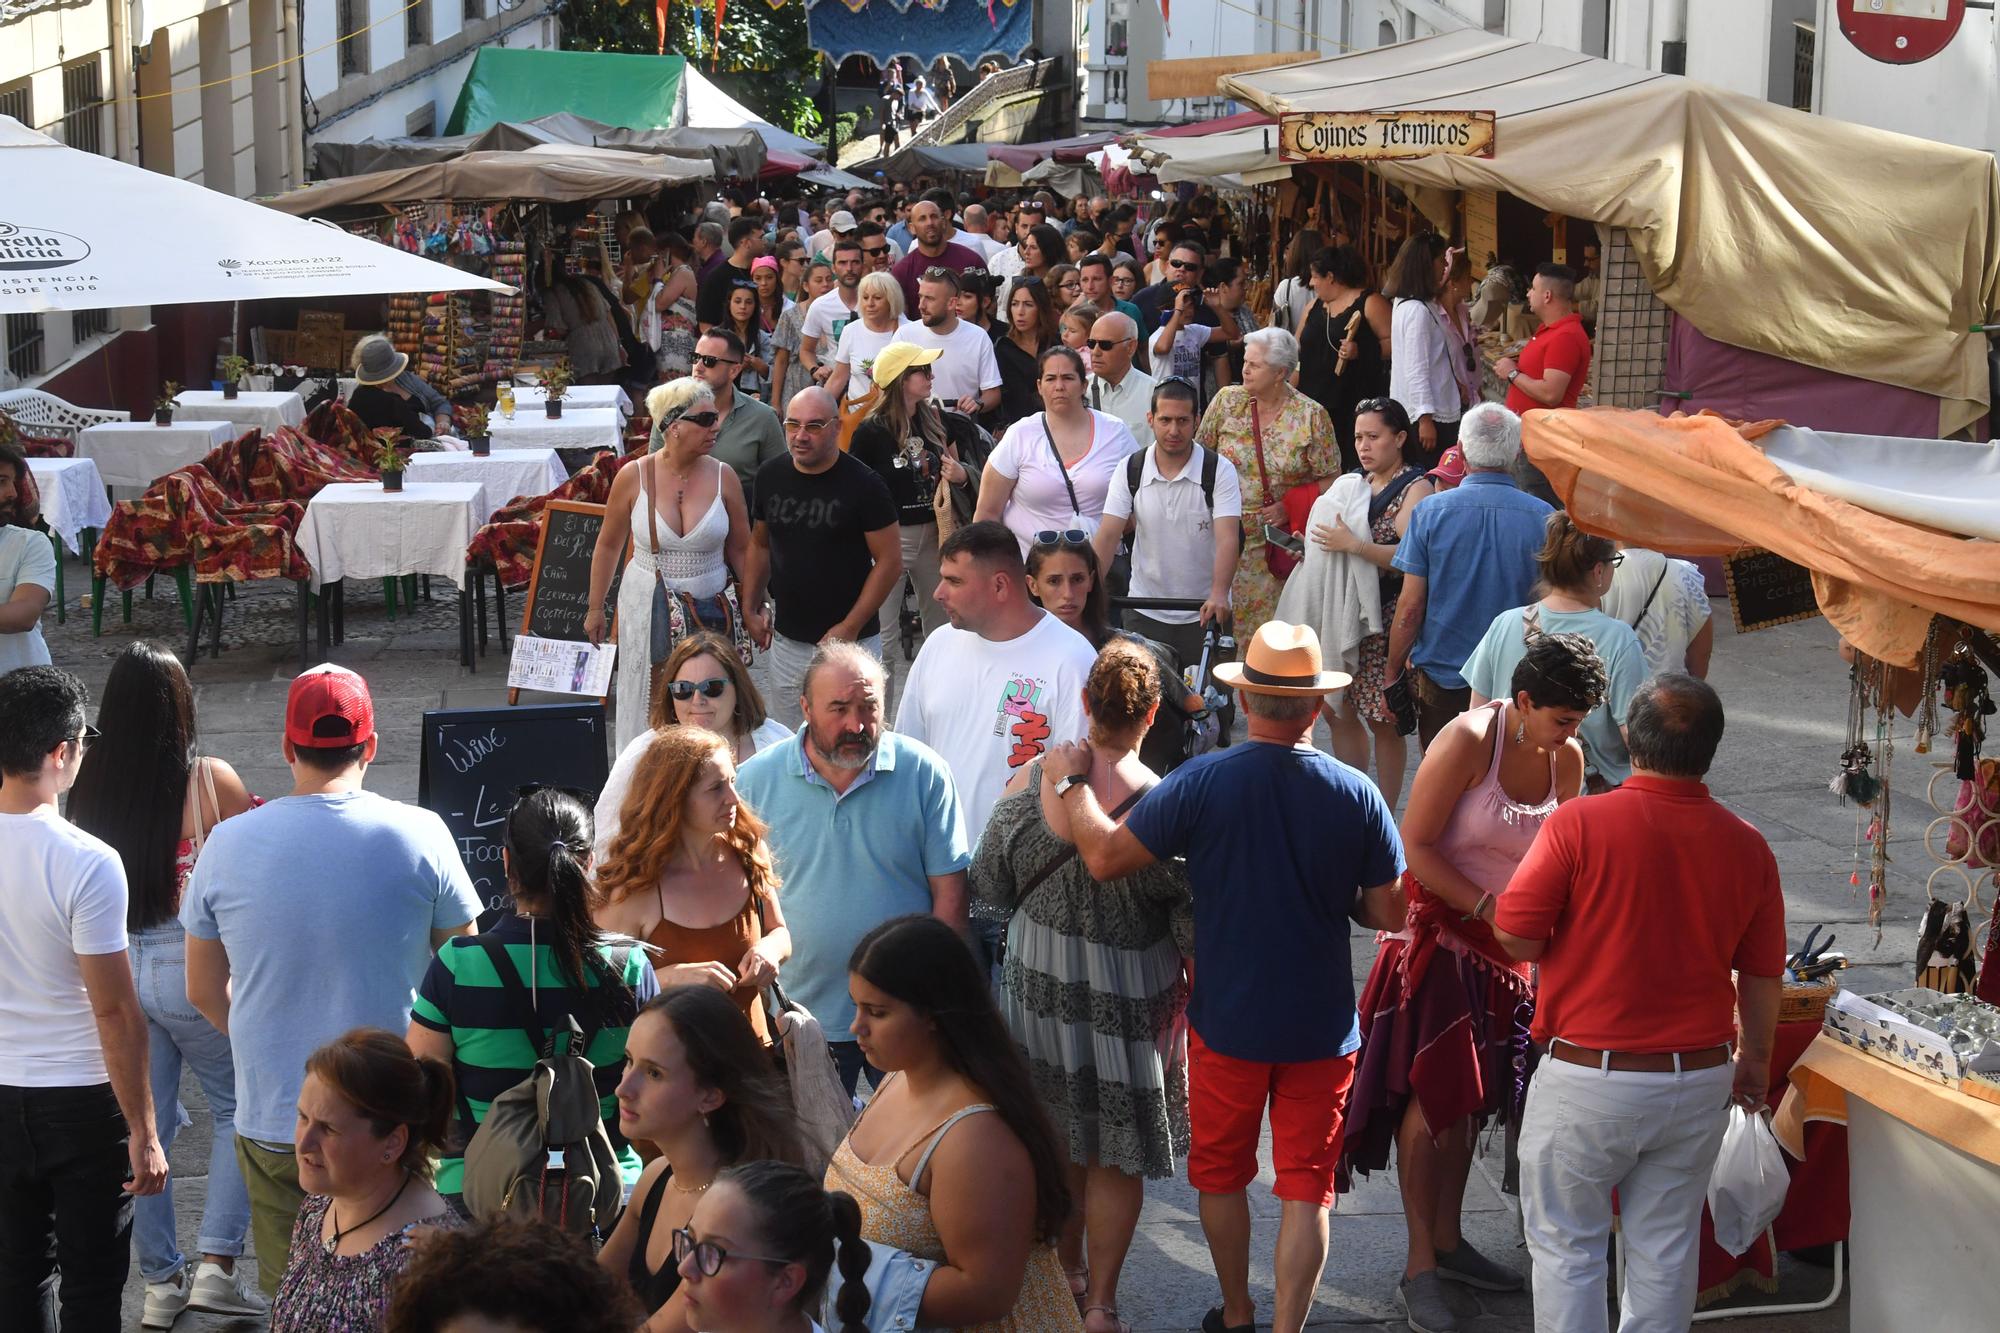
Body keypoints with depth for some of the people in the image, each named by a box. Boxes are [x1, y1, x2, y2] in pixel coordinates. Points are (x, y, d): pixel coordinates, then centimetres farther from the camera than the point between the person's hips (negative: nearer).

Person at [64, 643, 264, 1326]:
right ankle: (216, 1266, 4)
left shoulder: (89, 784, -6)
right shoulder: (211, 782, -16)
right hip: (192, 968, -3)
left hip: (114, 966, 4)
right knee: (238, 1109, 15)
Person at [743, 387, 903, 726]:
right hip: (786, 642, 5)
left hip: (849, 641, -5)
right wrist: (752, 609, 11)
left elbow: (890, 561, -11)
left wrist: (850, 627, -15)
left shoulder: (863, 484, -12)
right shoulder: (771, 476, 4)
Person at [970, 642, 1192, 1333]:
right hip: (1127, 995, -3)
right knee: (1116, 1154, 12)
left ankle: (1066, 1273, 40)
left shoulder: (1032, 784, -14)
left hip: (1037, 983, 3)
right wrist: (1191, 991, 2)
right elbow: (1191, 922, -15)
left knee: (1054, 1137, 22)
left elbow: (989, 882, -2)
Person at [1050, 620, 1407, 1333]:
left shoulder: (1200, 782, -18)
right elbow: (1388, 913, -5)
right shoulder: (1357, 794, -13)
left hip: (1226, 1020, 0)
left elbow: (1104, 857, -14)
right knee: (1306, 1186, 10)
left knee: (1221, 1172, 20)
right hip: (1321, 1025, 0)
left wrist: (1070, 784, 1)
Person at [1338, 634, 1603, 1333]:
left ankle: (1448, 1241, 24)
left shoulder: (1567, 758, -1)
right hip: (1440, 928, -6)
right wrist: (1489, 909, -23)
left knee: (1472, 1095, 12)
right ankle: (1420, 1267, 1)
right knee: (1430, 1096, -5)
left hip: (1504, 941, 6)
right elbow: (1416, 845, -18)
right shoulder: (1468, 741, -19)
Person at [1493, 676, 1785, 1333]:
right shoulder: (1747, 846, -2)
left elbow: (1515, 936, -13)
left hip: (1588, 1079, -4)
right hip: (1698, 1080, 4)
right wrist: (1755, 1059, 23)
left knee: (1566, 1247, 9)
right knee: (1665, 1253, 14)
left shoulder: (1579, 823, -15)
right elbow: (1763, 976, 7)